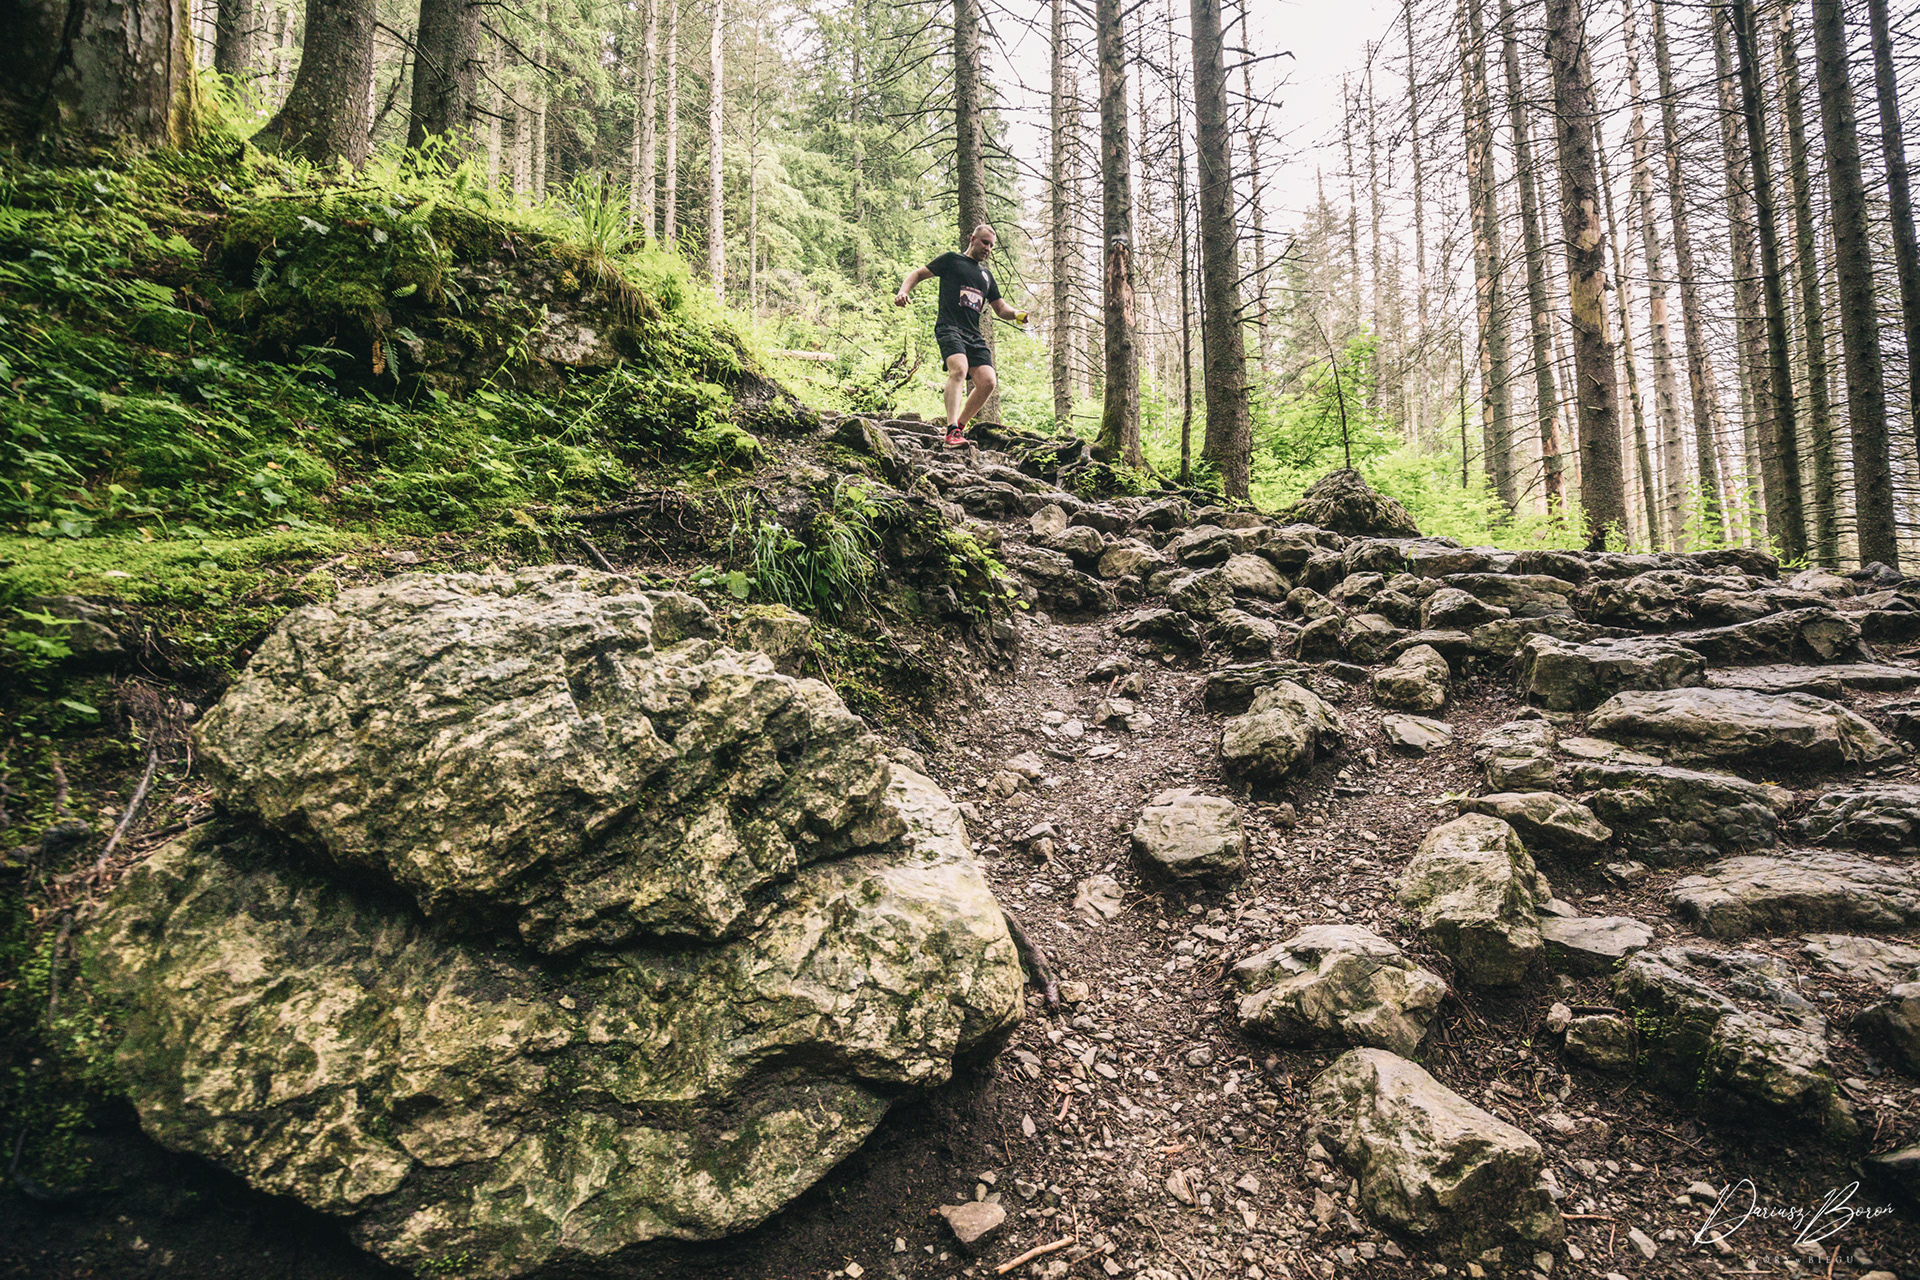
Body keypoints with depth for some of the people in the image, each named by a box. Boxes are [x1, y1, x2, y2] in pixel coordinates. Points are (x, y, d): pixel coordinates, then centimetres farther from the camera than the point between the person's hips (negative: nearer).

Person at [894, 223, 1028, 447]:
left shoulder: (986, 275, 27)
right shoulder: (951, 260, 11)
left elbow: (1000, 308, 30)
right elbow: (917, 274, 11)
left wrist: (1016, 314, 7)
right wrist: (903, 292, -10)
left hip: (974, 334, 6)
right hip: (949, 327, -6)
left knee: (987, 381, -12)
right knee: (959, 368, -32)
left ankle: (960, 425, 4)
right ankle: (952, 430, -39)